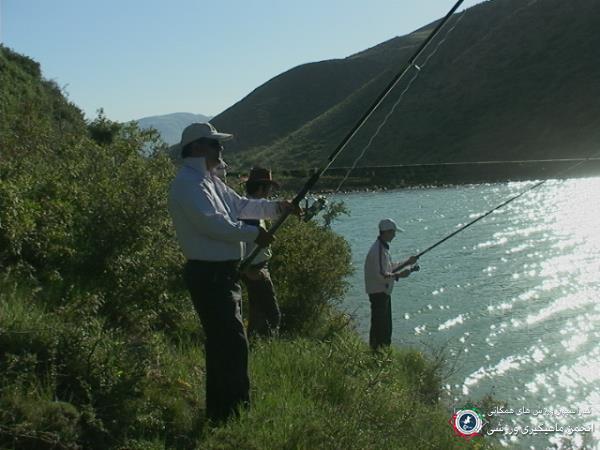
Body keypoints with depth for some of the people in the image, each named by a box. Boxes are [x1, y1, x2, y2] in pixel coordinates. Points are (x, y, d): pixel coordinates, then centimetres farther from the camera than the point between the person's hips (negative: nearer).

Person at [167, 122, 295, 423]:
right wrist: (254, 234, -15)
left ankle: (219, 411, 24)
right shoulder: (187, 183, -14)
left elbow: (240, 205, 21)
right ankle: (236, 412, -5)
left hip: (223, 273, 11)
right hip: (208, 273, -11)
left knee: (221, 342, 15)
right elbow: (213, 223, -23)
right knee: (232, 343, -10)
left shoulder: (210, 180, 19)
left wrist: (276, 207, 7)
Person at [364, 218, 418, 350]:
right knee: (379, 326, -5)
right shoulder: (378, 250, -21)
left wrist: (407, 262, 12)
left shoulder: (384, 247, 12)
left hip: (384, 292, 11)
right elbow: (381, 275, -27)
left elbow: (390, 268, 20)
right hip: (378, 293, -11)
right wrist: (399, 275, -21)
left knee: (386, 327, 17)